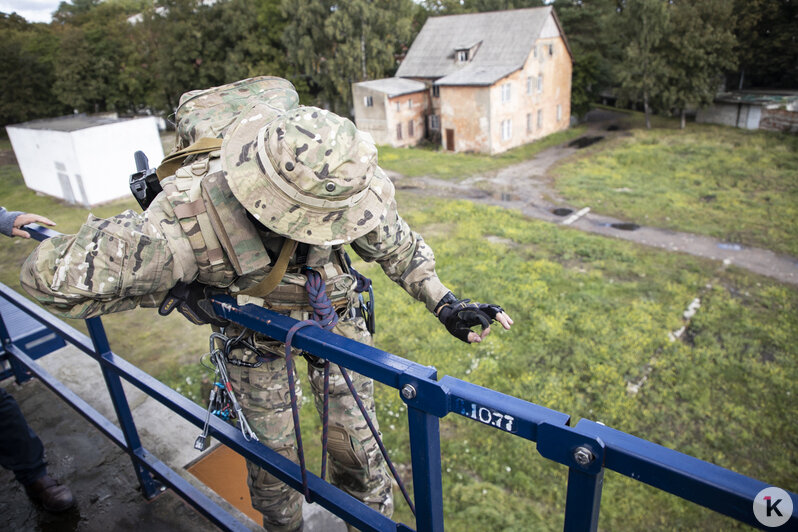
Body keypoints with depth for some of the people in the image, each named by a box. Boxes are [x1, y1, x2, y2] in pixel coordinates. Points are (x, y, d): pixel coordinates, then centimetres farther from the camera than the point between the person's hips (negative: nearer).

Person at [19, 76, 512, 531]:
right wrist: (173, 293, -24)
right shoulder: (186, 220, -41)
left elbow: (398, 245, -9)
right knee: (272, 449, 13)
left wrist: (445, 302, -15)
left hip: (332, 310, 2)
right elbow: (49, 274, -29)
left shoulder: (351, 182, -32)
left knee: (355, 439, 5)